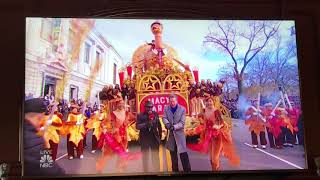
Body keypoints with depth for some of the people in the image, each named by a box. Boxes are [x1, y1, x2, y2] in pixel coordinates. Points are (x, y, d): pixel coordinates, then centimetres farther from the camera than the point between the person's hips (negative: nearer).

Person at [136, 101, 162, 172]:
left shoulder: (155, 114, 3)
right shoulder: (140, 115, -4)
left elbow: (159, 125, 10)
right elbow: (137, 126, -14)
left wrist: (160, 136, 10)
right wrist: (146, 124, -27)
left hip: (154, 138, 1)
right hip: (144, 139, -1)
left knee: (156, 157, 8)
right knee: (145, 157, 9)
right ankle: (145, 172, 20)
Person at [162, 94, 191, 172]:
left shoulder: (182, 109, -5)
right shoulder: (166, 108, 4)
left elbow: (182, 123, -11)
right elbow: (164, 118, -6)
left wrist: (174, 127, -27)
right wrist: (167, 124, -27)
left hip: (179, 134, -3)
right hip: (170, 134, 3)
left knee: (183, 154, -6)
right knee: (173, 154, 14)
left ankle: (187, 170, 0)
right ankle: (175, 170, 27)